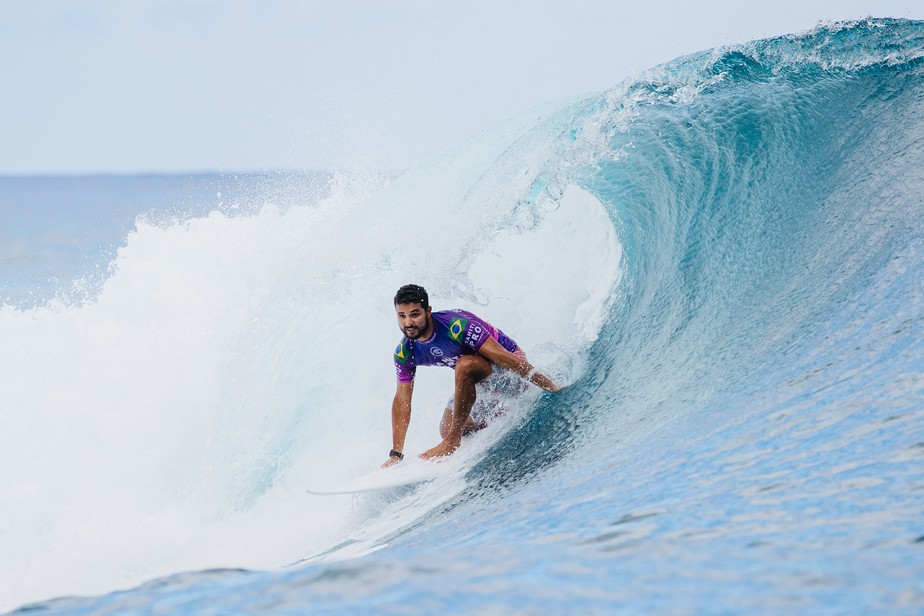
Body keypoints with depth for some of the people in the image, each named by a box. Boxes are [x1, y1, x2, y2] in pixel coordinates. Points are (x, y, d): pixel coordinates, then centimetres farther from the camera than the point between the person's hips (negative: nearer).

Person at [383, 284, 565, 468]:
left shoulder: (456, 326, -33)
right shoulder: (404, 352, -12)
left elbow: (503, 357, -32)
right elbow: (402, 400, -4)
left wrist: (550, 387, -30)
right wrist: (395, 454, -6)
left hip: (511, 371, -8)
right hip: (480, 382, 8)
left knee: (465, 365, -36)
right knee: (447, 430, 6)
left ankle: (452, 442, -25)